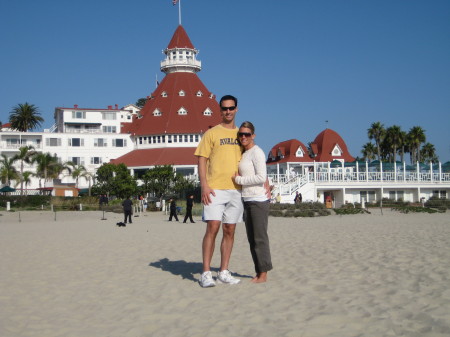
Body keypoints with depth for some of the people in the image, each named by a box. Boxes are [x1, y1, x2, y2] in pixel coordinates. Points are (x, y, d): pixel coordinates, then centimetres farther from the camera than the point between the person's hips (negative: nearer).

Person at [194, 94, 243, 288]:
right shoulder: (211, 133, 5)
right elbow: (202, 160, 0)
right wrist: (204, 186, -12)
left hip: (236, 190, 4)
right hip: (215, 189, -4)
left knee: (229, 231, 6)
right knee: (212, 228, -9)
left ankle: (224, 272, 14)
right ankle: (206, 273, -4)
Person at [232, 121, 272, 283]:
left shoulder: (256, 152, -10)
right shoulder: (244, 153, 17)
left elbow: (261, 177, -19)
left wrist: (239, 179, -11)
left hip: (259, 200, -9)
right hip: (247, 200, 9)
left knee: (260, 237, -4)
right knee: (251, 238, 11)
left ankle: (263, 273, 3)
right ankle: (259, 272, 18)